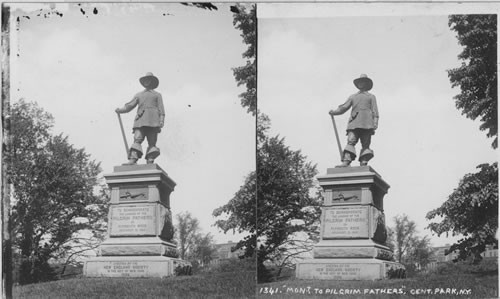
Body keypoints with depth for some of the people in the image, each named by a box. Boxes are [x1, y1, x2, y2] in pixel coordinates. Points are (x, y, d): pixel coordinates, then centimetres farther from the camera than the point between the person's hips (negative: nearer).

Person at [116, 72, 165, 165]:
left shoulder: (157, 95, 22)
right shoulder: (138, 95, 29)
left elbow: (161, 109, 11)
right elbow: (130, 106, 20)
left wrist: (161, 120, -4)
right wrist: (120, 110, 3)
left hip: (152, 121, -2)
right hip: (140, 121, 2)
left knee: (152, 142, -10)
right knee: (137, 139, -16)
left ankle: (150, 162, -16)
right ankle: (132, 160, -30)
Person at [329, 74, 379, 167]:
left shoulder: (371, 97, 21)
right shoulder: (353, 97, 29)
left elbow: (375, 111, 10)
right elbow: (344, 107, 20)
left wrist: (375, 123, -5)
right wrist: (334, 112, 3)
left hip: (366, 123, -2)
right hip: (354, 123, 2)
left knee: (365, 144, -9)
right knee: (350, 142, -16)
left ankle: (363, 164, -16)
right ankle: (346, 162, -30)